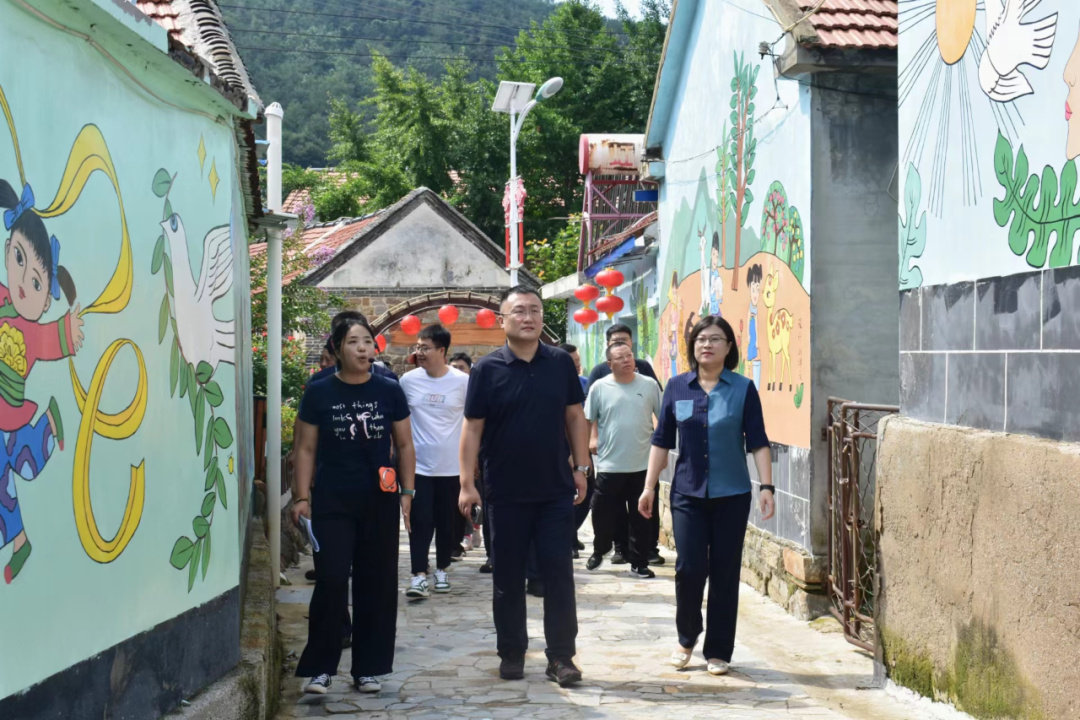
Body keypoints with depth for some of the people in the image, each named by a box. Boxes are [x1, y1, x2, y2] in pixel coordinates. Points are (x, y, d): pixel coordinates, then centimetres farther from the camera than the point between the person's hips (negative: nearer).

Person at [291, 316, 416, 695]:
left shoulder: (389, 391, 3)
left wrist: (407, 492, 3)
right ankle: (320, 667, 3)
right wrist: (302, 497, -4)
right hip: (332, 503, -2)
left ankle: (367, 667, 16)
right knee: (331, 582, -8)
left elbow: (404, 445, 9)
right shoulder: (319, 392, -1)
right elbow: (305, 449, 2)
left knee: (377, 585, 5)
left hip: (379, 502, 2)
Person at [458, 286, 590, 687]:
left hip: (556, 490, 1)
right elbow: (473, 428, -3)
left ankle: (561, 657, 7)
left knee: (559, 574, 1)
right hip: (506, 493, -1)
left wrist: (581, 468, 3)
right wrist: (467, 483, -8)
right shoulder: (487, 369, -3)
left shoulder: (561, 364, 3)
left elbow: (575, 416, 9)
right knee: (508, 579, 7)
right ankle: (511, 654, 18)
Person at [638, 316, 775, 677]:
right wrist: (649, 486, 5)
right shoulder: (677, 387, 4)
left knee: (725, 573, 3)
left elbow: (758, 442, -2)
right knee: (689, 568, -5)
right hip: (688, 493, 1)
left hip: (731, 495, -1)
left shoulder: (743, 389, 0)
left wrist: (767, 488, -9)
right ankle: (686, 637, 19)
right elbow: (662, 441, 8)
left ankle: (718, 651, 15)